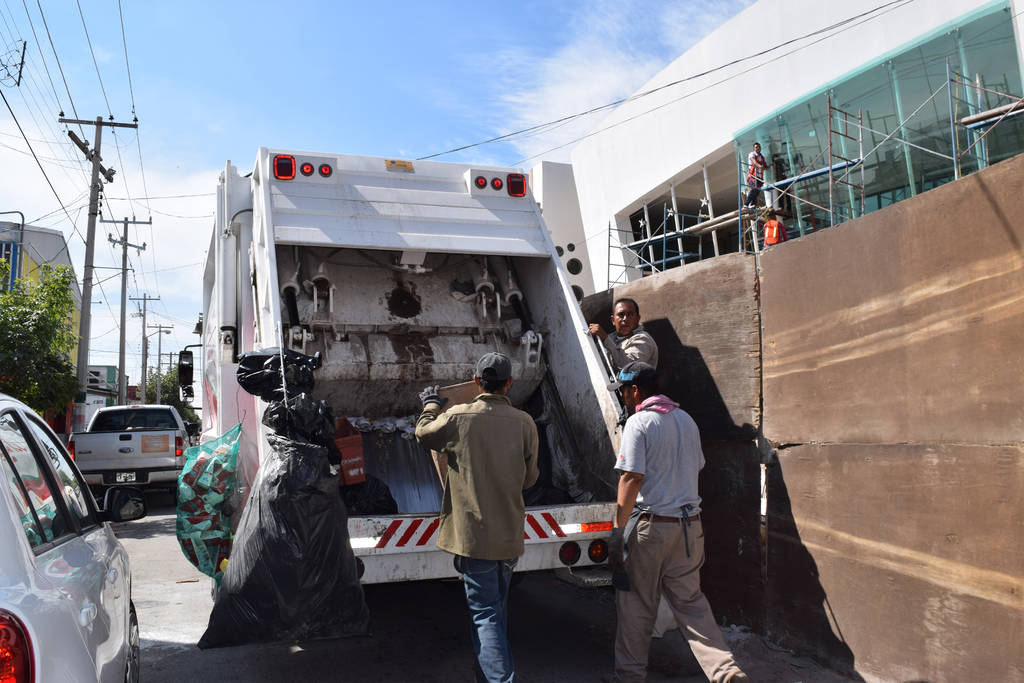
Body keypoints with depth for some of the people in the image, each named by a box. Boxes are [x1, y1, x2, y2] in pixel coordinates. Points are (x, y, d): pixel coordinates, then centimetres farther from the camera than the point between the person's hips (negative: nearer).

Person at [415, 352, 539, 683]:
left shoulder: (458, 417, -11)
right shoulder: (525, 423, -4)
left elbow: (423, 433, 10)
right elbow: (529, 478, 7)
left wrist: (431, 405, 28)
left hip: (473, 534, -4)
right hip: (510, 535, 4)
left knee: (485, 614, -1)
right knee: (498, 609, 22)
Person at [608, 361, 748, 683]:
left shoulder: (639, 422, -11)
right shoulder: (687, 420, 11)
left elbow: (631, 478, -18)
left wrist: (617, 530, -17)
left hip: (650, 526, -6)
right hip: (689, 524, 6)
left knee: (635, 605, 8)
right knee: (690, 600, 12)